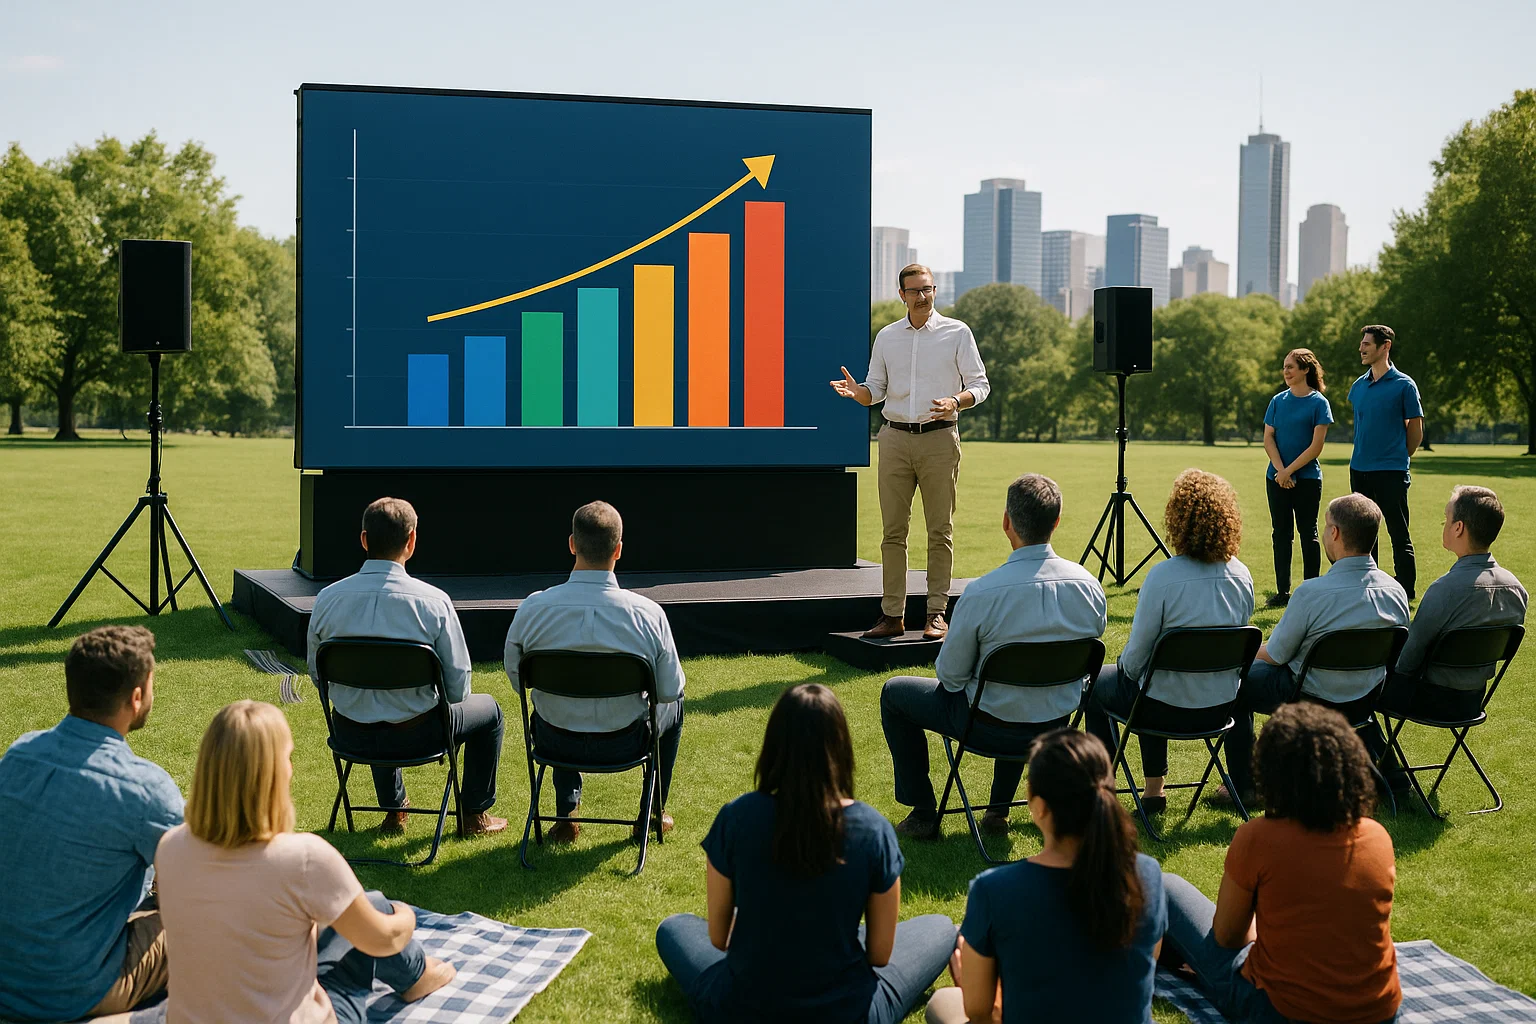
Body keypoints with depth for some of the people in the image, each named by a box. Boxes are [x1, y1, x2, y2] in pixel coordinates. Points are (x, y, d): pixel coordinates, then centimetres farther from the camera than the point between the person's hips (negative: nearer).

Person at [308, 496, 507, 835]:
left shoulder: (327, 599, -10)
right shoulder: (434, 601, -19)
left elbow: (317, 675, 4)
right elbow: (457, 687, -13)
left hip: (350, 735, 4)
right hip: (414, 734, -4)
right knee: (488, 709, 26)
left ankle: (394, 810, 53)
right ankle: (475, 815, 37)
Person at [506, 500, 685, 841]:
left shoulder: (533, 608, -18)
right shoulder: (648, 613, -21)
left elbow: (516, 678, -2)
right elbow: (669, 689, -10)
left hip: (553, 742, 2)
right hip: (625, 744, -1)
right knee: (673, 705, 32)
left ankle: (566, 815, 40)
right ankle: (653, 812, 41)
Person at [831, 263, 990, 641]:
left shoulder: (957, 333, 4)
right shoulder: (886, 337, 12)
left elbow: (980, 385, 3)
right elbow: (875, 390, 15)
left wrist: (955, 401, -17)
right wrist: (856, 391, -8)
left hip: (939, 439, -3)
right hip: (895, 439, 3)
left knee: (940, 531, -1)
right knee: (893, 531, 1)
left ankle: (936, 613, 5)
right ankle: (892, 615, 5)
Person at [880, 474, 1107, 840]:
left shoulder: (981, 593, -26)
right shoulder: (1089, 586, -12)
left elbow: (950, 675, -13)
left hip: (991, 727, -5)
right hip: (1057, 726, 5)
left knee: (893, 693, 19)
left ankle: (923, 815, 23)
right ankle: (999, 809, 40)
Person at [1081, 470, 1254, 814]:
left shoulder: (1163, 576, -25)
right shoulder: (1242, 575, -7)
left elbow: (1135, 657, -17)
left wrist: (1125, 668, 6)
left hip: (1168, 708, -5)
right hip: (1221, 706, 6)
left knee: (1096, 685, 23)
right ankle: (1154, 789, 38)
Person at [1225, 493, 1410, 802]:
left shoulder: (1312, 593, -29)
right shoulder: (1396, 592, -12)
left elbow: (1275, 655, -16)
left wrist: (1251, 650, 9)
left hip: (1311, 701, -6)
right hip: (1366, 701, 6)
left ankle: (1243, 786, 22)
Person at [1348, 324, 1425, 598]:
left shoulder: (1403, 385, -7)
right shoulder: (1358, 386, 10)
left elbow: (1415, 430, -1)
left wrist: (1398, 458, 7)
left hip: (1391, 472, -6)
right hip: (1359, 470, 6)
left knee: (1399, 534, -1)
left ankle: (1406, 591, 4)